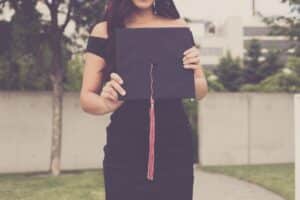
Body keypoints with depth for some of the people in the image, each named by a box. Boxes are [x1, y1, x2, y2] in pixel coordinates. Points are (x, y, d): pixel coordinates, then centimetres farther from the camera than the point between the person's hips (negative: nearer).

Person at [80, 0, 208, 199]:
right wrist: (107, 104, -23)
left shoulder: (178, 27, 5)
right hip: (125, 149, -1)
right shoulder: (104, 31, 0)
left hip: (175, 146, 1)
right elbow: (86, 98, -1)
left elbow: (201, 91, 7)